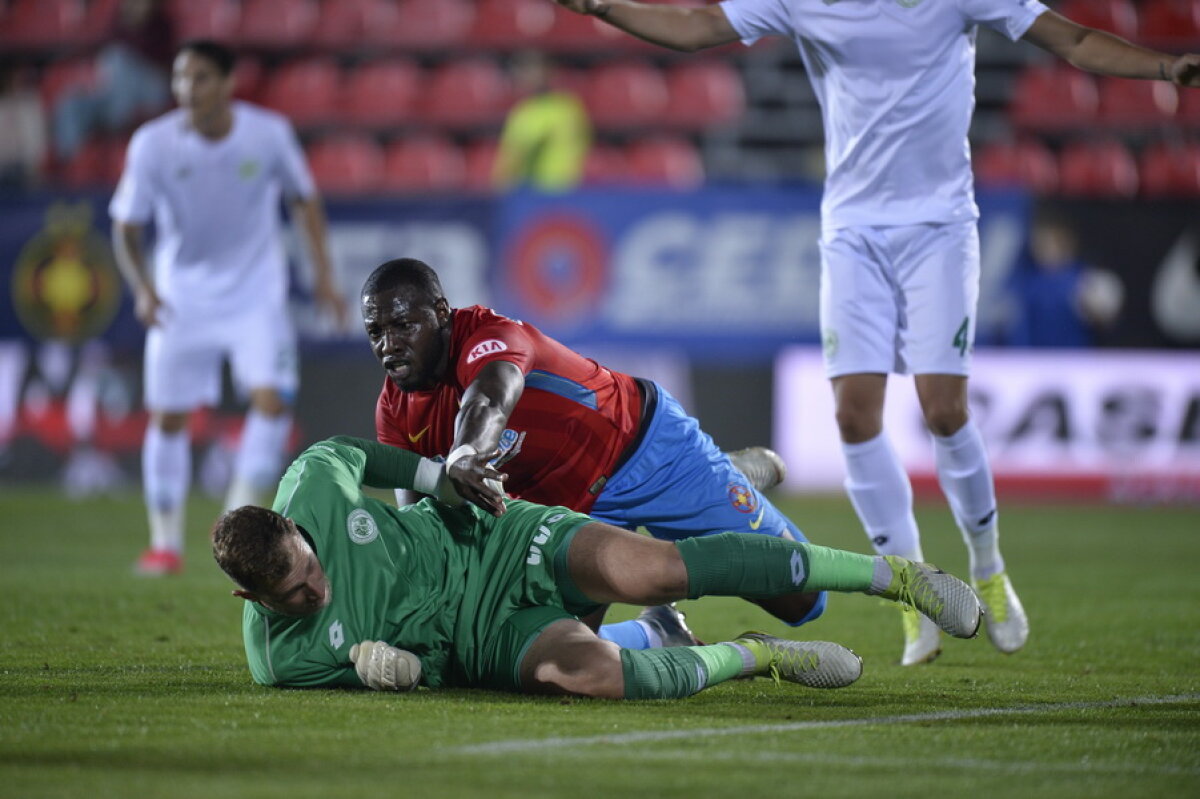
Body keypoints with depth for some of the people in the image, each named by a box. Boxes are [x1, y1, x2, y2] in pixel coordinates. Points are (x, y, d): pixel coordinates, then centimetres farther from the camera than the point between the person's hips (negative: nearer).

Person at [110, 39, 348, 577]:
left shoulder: (268, 133, -13)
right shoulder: (153, 144, -15)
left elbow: (304, 199, 5)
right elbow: (126, 228, -10)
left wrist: (324, 276, 1)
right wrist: (142, 288, -27)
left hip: (256, 294, 0)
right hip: (181, 297, 0)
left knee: (271, 400, -17)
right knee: (167, 415, 1)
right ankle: (165, 543, 15)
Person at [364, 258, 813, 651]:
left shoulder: (491, 338, -31)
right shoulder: (395, 412, -9)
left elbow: (488, 403, -55)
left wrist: (463, 457, -77)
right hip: (572, 508, 6)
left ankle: (742, 471, 30)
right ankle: (657, 634, 20)